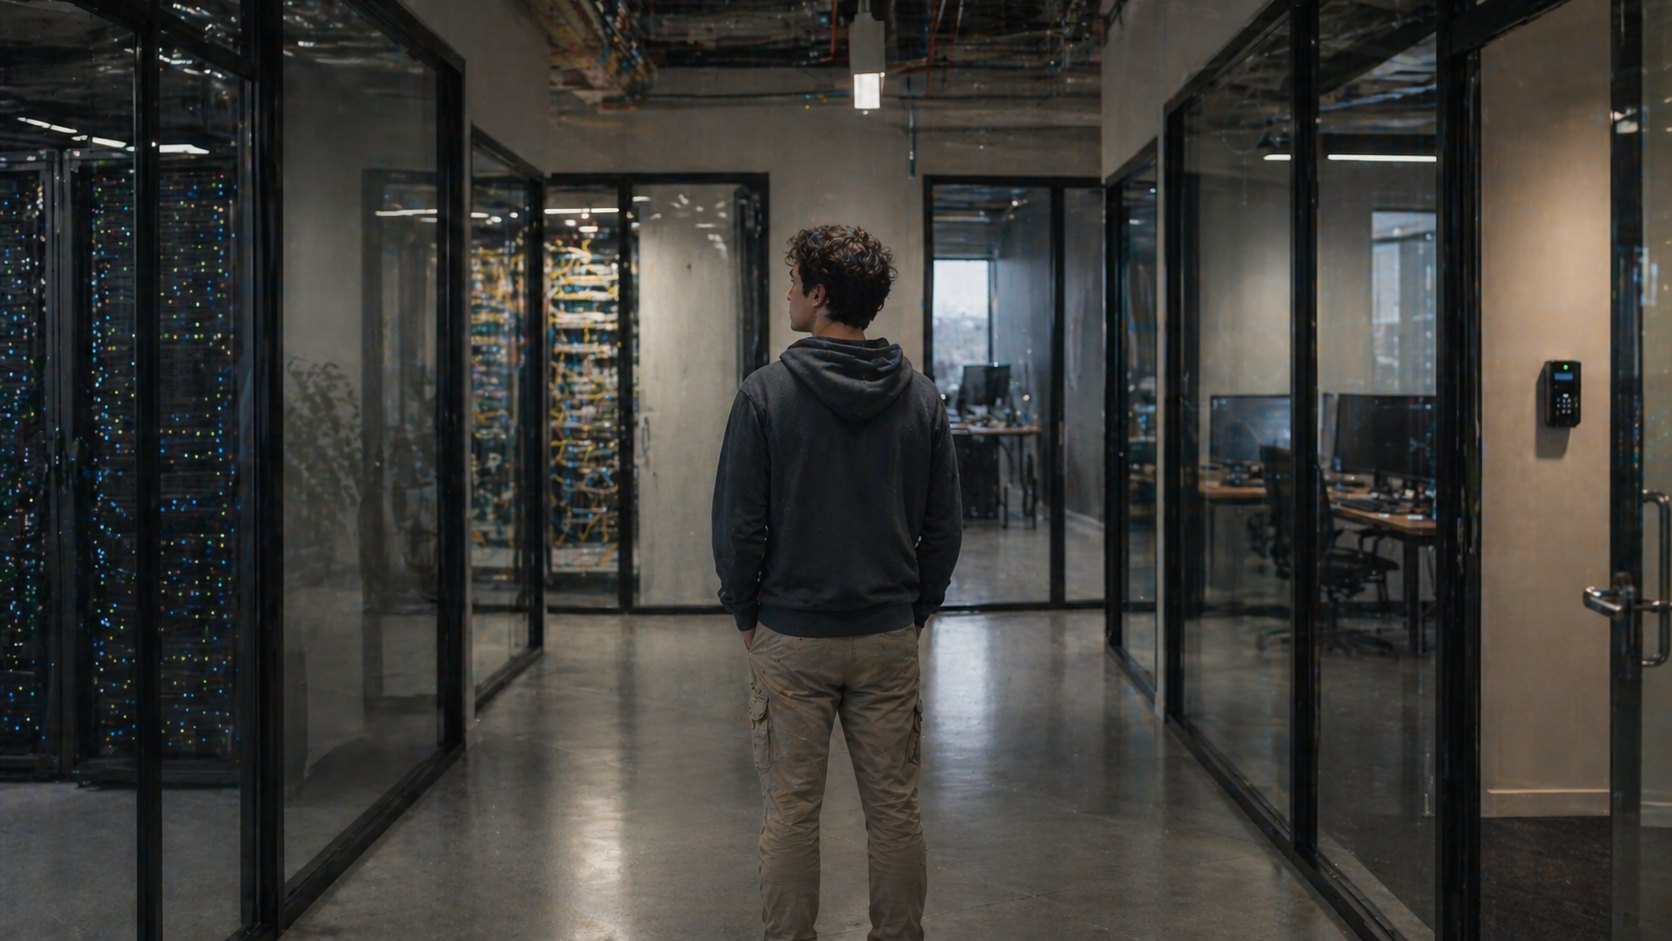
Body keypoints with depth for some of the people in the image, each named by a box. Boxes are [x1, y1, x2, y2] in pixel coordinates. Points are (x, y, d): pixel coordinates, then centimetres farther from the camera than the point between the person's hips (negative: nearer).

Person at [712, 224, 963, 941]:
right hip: (890, 639, 3)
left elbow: (738, 525, -9)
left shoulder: (766, 393, -9)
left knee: (790, 813, 6)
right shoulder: (920, 398, 0)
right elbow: (945, 527, 3)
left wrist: (746, 614, 5)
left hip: (791, 639, -3)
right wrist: (916, 611, 14)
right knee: (895, 811, 10)